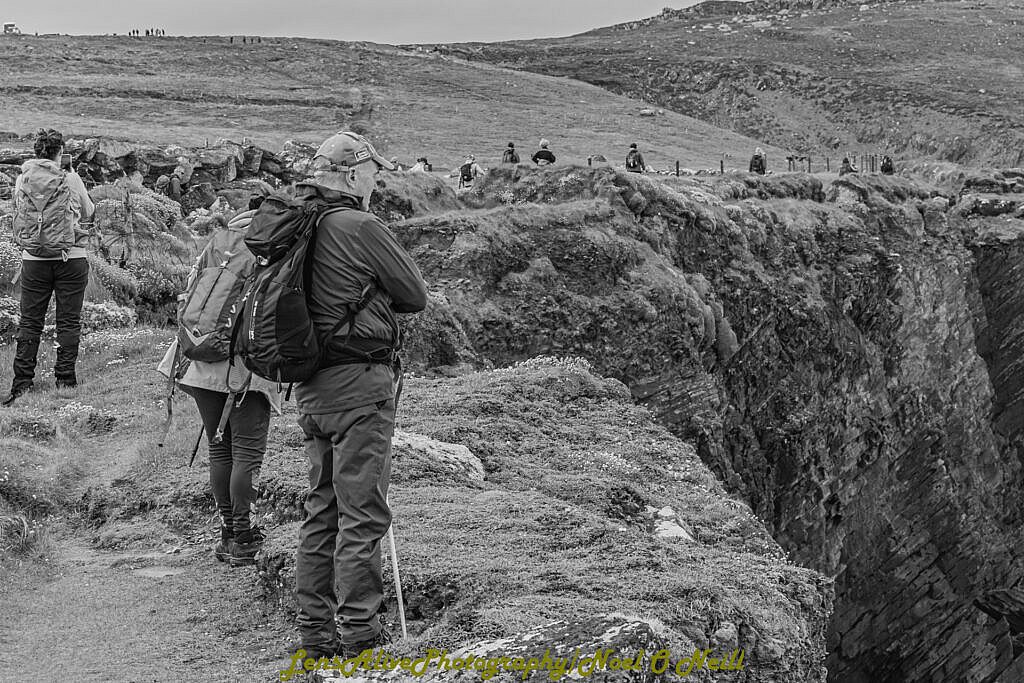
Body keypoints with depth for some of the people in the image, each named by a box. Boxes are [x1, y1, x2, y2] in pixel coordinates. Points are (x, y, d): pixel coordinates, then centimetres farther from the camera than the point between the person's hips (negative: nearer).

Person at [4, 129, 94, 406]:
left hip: (33, 258, 2)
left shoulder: (22, 180, -1)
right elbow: (88, 214, 7)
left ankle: (22, 383, 7)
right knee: (68, 321, 6)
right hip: (70, 258, -2)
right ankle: (65, 379, 8)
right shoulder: (70, 180, -7)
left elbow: (18, 211, 10)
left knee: (29, 321, 8)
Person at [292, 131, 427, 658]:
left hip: (310, 386, 8)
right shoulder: (361, 228, -14)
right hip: (359, 381, -8)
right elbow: (416, 296, -4)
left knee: (321, 508, 15)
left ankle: (315, 628, 21)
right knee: (362, 511, -2)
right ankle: (360, 630, 2)